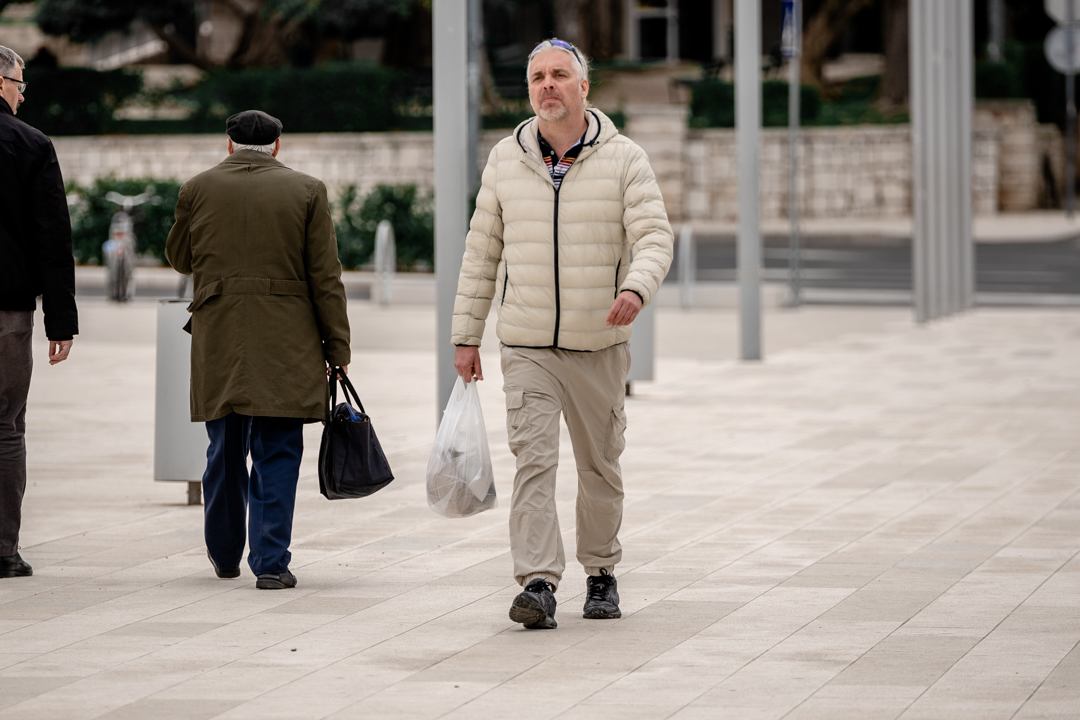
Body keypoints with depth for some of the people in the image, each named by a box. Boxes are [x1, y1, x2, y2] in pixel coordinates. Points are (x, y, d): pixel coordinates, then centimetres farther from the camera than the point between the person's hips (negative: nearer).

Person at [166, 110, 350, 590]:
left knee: (225, 451, 16)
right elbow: (326, 278, -1)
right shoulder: (306, 191, 1)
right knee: (277, 454, 0)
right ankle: (271, 563, -7)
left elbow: (179, 258, 18)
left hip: (217, 342, 2)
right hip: (286, 345, -2)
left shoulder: (198, 190, 4)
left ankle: (224, 554, 29)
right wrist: (337, 347, 3)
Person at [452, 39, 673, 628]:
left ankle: (601, 574, 28)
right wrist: (466, 335, 6)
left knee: (600, 467, 10)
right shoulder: (506, 160, 4)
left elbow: (655, 236, -12)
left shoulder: (624, 160, -3)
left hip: (600, 346, 0)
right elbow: (481, 252, 9)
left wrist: (637, 289, -34)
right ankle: (538, 584, -20)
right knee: (533, 458, -13)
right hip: (527, 347, 0)